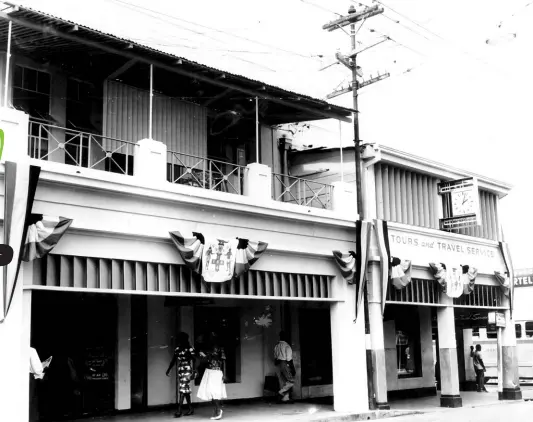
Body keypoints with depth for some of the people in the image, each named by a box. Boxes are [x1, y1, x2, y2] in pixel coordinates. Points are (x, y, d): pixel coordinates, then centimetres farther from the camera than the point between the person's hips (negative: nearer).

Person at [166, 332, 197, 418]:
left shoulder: (190, 349, -8)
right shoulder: (177, 349, 9)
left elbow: (192, 361, -10)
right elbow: (174, 360, 14)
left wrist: (192, 372, -15)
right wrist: (169, 370, 10)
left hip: (187, 371, -6)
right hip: (180, 371, 6)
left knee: (183, 390, -12)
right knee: (186, 390, 11)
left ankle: (179, 411, -13)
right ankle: (190, 409, 20)